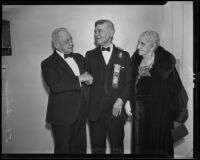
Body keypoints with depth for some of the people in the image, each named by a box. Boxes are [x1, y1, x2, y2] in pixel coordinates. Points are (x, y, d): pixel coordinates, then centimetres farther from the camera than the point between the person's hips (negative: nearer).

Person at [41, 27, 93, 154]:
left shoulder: (78, 57, 11)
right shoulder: (48, 64, -10)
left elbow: (88, 74, 20)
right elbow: (55, 86, -25)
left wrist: (88, 77, -4)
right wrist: (79, 79, -20)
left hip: (80, 113, 6)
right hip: (62, 115, -5)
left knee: (80, 148, 16)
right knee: (63, 149, 10)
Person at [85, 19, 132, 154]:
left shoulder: (123, 55, 6)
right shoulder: (90, 55, 10)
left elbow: (130, 81, 3)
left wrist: (121, 100, -9)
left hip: (116, 110, -1)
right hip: (95, 111, 1)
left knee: (117, 148, 8)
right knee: (97, 148, 8)